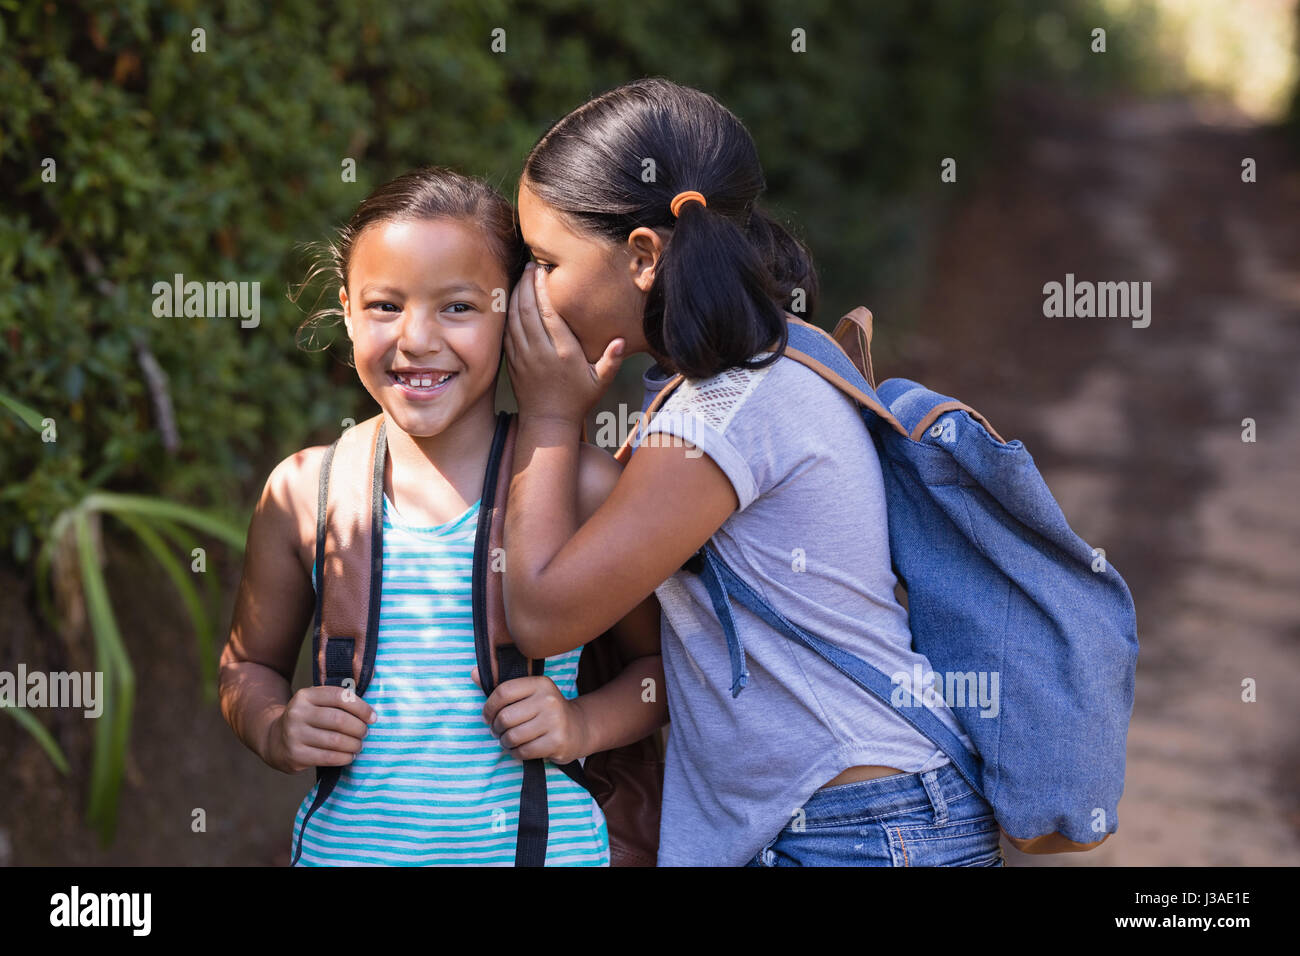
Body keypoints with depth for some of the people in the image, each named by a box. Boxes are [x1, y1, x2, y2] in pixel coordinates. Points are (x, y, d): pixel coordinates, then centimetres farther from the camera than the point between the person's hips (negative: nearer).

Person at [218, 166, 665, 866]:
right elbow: (250, 665, 11)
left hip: (542, 845, -1)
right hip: (346, 844, 2)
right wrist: (274, 732, -9)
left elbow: (662, 658, 4)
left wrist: (584, 723, -14)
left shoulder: (580, 486, -8)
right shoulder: (303, 491, -2)